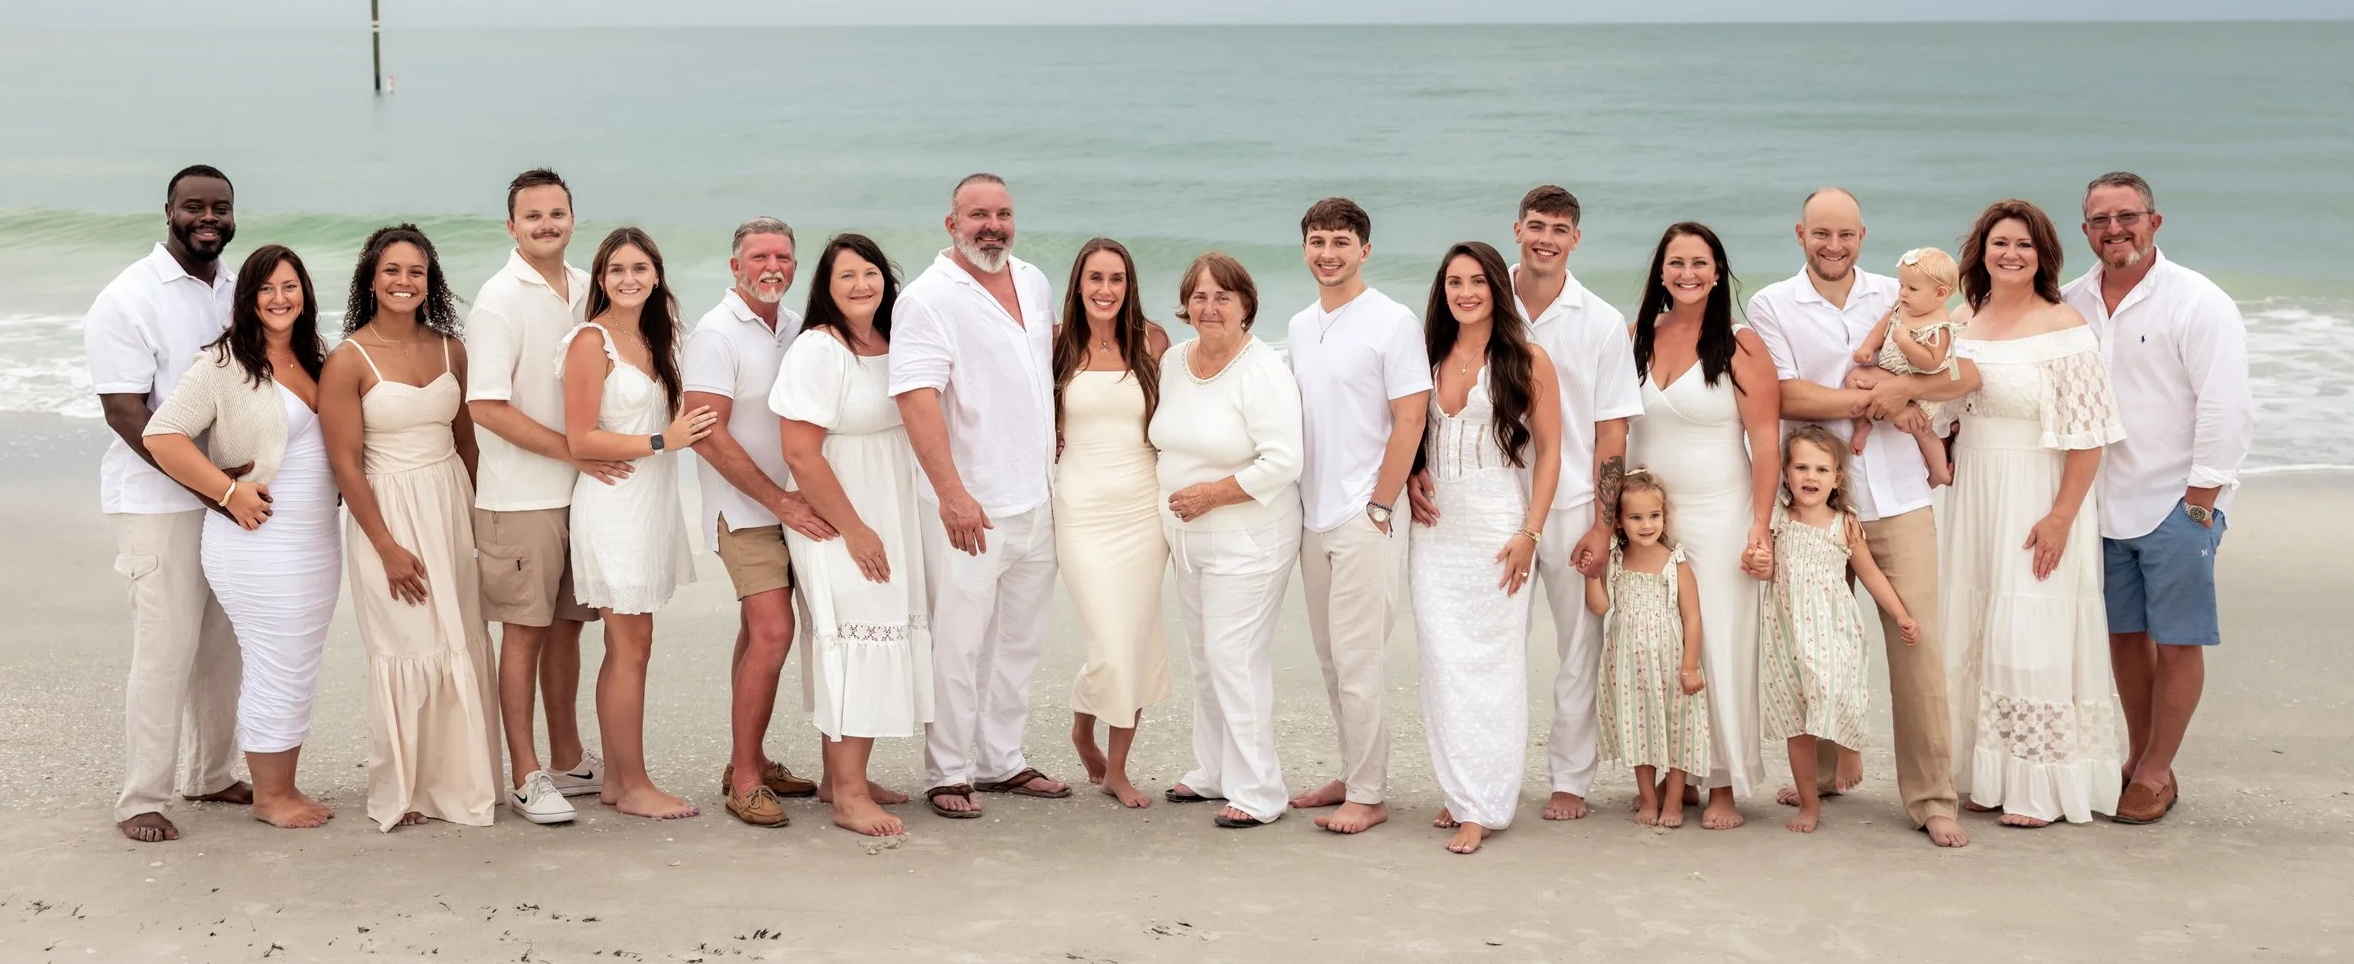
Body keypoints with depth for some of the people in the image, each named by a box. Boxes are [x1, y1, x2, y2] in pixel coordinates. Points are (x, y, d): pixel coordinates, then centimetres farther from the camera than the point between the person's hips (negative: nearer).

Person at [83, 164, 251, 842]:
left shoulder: (238, 291, 9)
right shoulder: (128, 300, -10)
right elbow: (126, 413, -16)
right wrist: (205, 481, -22)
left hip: (234, 494, 6)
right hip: (159, 501, -6)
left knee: (223, 642, 12)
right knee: (166, 647, -6)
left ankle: (212, 775, 26)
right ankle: (142, 799, 3)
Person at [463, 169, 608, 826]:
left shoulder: (587, 290, 9)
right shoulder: (500, 301, -11)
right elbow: (486, 407, -16)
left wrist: (610, 448, 7)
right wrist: (574, 451, -17)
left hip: (583, 489, 6)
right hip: (521, 496, -6)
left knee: (567, 623, 14)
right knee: (525, 631, 0)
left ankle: (568, 760, 25)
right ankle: (525, 778, 6)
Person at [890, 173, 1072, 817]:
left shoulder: (1034, 282, 10)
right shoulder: (928, 299, -11)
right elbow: (917, 399, -20)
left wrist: (1059, 441, 21)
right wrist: (952, 493, -27)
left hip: (1037, 499, 7)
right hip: (970, 508, -7)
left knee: (1019, 641, 13)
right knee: (959, 644, -4)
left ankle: (1002, 762, 24)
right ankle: (947, 774, 7)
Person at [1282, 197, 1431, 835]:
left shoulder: (1392, 322, -8)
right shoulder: (1299, 327, 13)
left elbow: (1410, 421, -11)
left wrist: (1378, 508, -14)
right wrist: (1300, 504, 11)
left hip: (1364, 521, -7)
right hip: (1313, 519, 7)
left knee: (1358, 660, -7)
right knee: (1331, 658, 12)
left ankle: (1368, 796, 0)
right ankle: (1353, 775, 23)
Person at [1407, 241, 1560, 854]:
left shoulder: (1527, 361, -1)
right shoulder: (1429, 359, 10)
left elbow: (1549, 452, -3)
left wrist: (1530, 533, -10)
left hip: (1498, 528, -4)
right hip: (1434, 532, 4)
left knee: (1491, 662, -4)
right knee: (1443, 663, 2)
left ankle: (1485, 804, 0)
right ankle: (1459, 791, 11)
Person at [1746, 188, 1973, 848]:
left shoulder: (1899, 298, 8)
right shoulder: (1772, 305, 3)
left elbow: (1967, 373, 1)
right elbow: (1786, 396, -10)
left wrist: (1904, 386, -17)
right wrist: (1879, 404, -11)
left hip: (1898, 497, 0)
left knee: (1917, 640, -5)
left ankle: (1932, 798, 0)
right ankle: (1825, 770, 28)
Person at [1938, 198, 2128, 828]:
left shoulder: (2063, 328, -10)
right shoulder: (1962, 323, 9)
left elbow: (2089, 434, -14)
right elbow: (1939, 409, 20)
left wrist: (2062, 516, -19)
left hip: (2038, 499, -6)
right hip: (1974, 498, 6)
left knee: (2033, 631, -5)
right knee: (1978, 630, 10)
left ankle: (2041, 787, 3)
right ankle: (1990, 773, 19)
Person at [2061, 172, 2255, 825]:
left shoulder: (2198, 304, -10)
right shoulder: (2071, 304, 6)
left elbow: (2226, 410, -12)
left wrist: (2199, 503, -13)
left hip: (2176, 502, -5)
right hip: (2104, 502, 5)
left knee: (2175, 641, 0)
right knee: (2124, 633, 12)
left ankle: (2157, 773, 9)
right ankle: (2135, 759, 25)